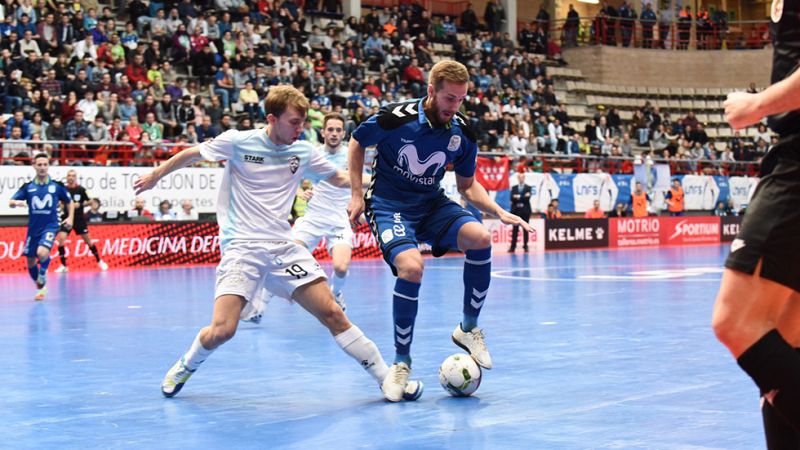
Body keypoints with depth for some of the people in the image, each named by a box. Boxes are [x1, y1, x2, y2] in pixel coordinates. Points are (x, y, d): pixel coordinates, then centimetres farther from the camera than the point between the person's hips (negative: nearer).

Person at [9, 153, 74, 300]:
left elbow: (70, 203, 12)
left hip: (50, 226, -3)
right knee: (31, 262, 9)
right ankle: (41, 287, 33)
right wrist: (16, 202, -25)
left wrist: (70, 218, -3)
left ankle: (43, 272, 3)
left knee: (42, 253, -29)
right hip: (33, 228, 3)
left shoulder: (57, 185, -1)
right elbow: (11, 202, -2)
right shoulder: (28, 187, 1)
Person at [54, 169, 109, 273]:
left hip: (79, 218, 0)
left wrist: (80, 204, -14)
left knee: (87, 240, 7)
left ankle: (99, 261, 27)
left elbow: (88, 201, 3)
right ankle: (63, 266, -6)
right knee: (61, 238, -17)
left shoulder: (81, 189, -5)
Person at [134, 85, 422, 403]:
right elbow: (193, 154, 11)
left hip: (284, 246, 3)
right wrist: (155, 176, 21)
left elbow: (341, 179, 20)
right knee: (221, 330, -17)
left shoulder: (304, 152, 5)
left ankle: (387, 378, 0)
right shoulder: (238, 141, -5)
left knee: (332, 314, -7)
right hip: (241, 248, -3)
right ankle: (185, 367, 15)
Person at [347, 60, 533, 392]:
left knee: (480, 238, -24)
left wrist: (500, 212, -6)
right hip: (388, 204, -4)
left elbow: (467, 186, 10)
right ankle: (401, 361, -11)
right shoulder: (396, 117, -18)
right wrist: (357, 195, -3)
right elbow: (356, 143, 1)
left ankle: (469, 328, -3)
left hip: (432, 205, 4)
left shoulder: (463, 134, -5)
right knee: (411, 267, -31)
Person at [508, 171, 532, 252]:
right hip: (516, 210, 1)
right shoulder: (514, 188, 11)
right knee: (515, 229, 0)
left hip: (525, 211, -1)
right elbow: (512, 198, -3)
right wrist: (523, 197, -14)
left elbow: (527, 198, -10)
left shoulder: (528, 188, 6)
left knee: (525, 229, 1)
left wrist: (518, 197, -11)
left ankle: (525, 246, 3)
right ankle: (512, 247, -1)